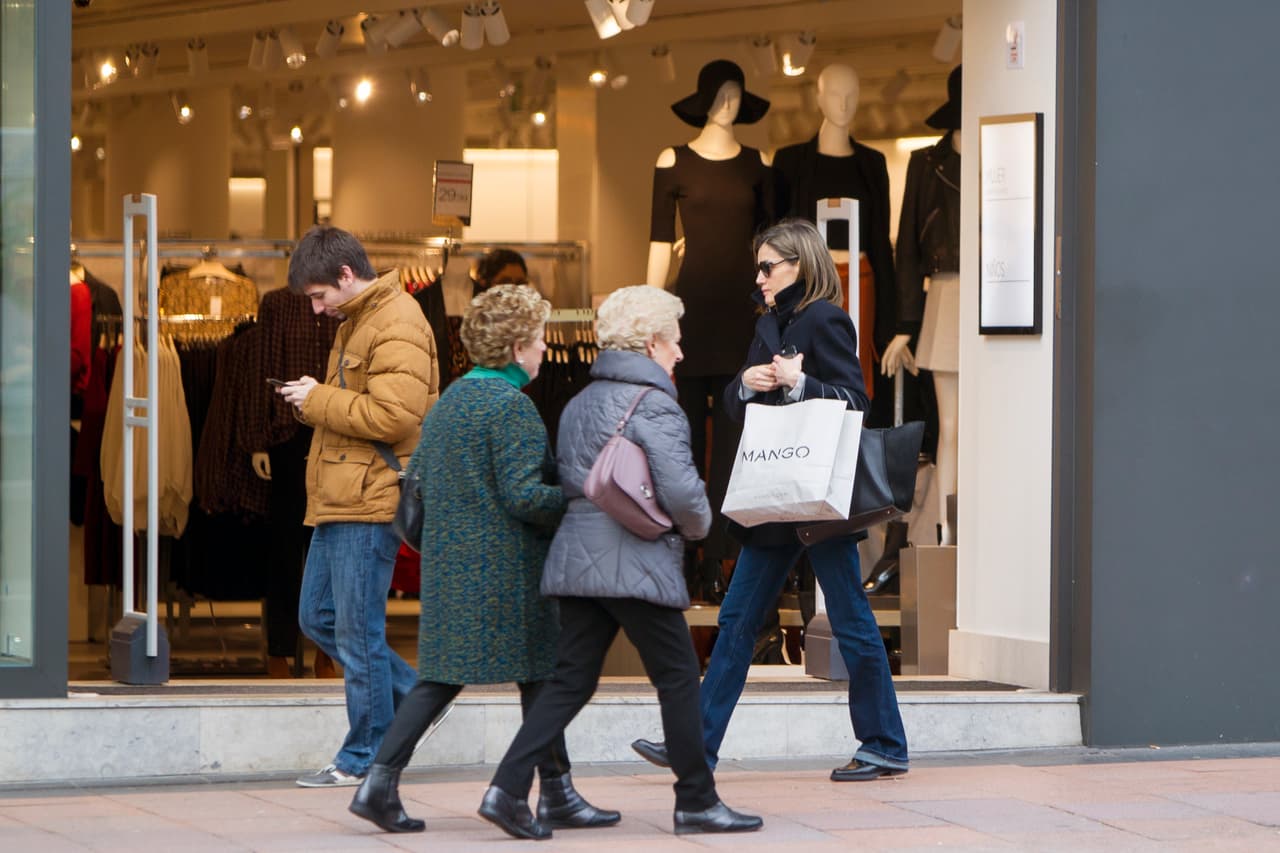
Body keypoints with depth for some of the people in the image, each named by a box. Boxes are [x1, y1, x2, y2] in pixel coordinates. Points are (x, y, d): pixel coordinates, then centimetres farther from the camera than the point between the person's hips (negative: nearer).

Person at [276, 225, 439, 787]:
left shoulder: (396, 327, -14)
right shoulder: (356, 322, 19)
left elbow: (393, 415, -24)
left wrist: (320, 400, -15)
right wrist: (318, 401, 9)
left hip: (370, 503, -11)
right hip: (339, 500, 11)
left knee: (358, 630, -5)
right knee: (317, 619, 14)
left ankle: (365, 757, 4)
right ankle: (414, 700, 24)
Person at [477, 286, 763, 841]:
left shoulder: (579, 404, 16)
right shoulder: (654, 404, -10)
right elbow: (680, 489, -17)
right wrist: (698, 525, 1)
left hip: (576, 559, 8)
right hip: (635, 561, -8)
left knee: (571, 679, 7)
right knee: (678, 677, 4)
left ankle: (508, 789, -5)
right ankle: (696, 803, 11)